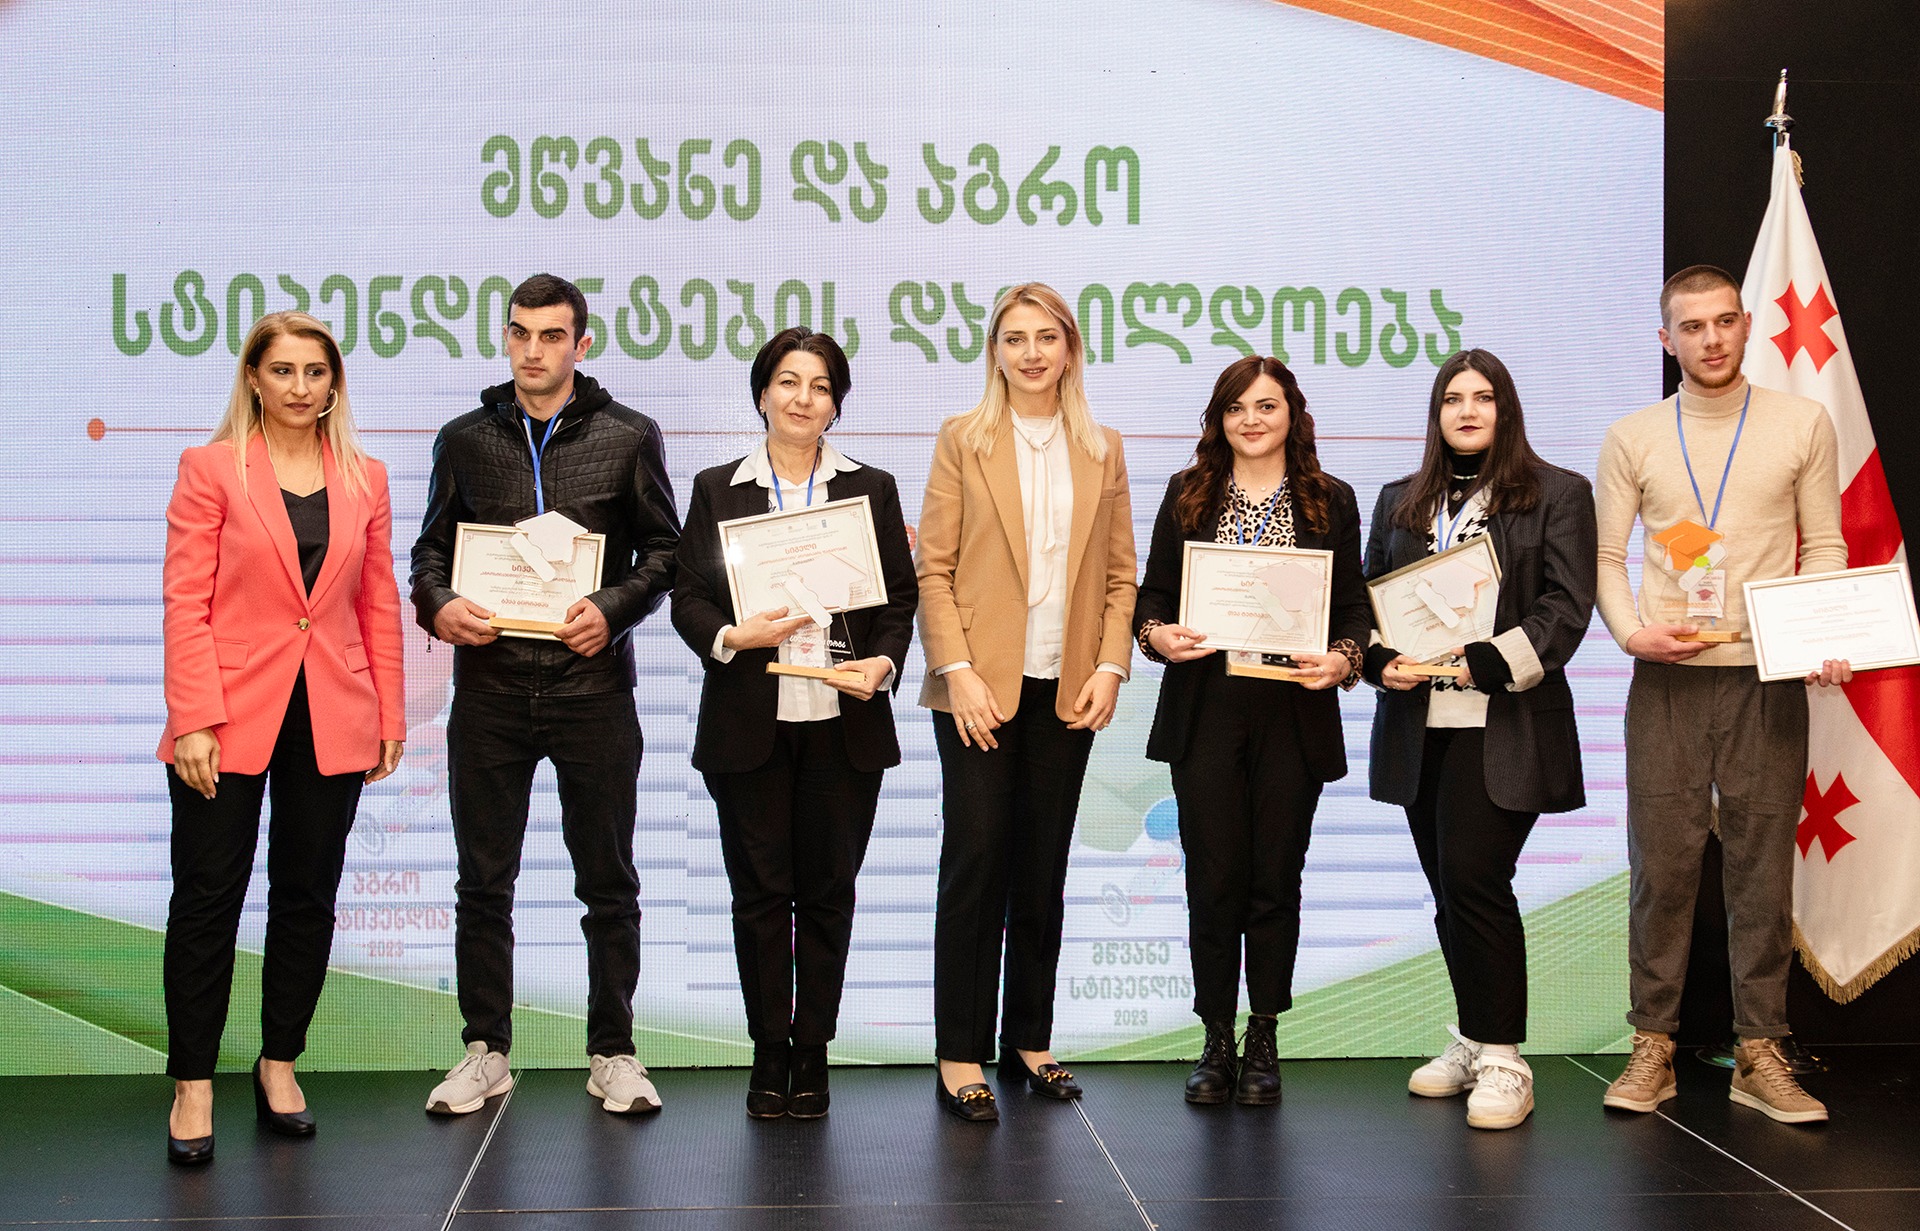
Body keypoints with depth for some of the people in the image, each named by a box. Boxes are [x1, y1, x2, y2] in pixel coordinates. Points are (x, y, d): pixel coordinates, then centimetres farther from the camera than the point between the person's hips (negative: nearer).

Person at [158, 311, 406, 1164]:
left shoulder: (365, 478, 9)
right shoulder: (210, 468, 0)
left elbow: (380, 606, 11)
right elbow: (185, 603, -5)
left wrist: (390, 716, 8)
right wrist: (195, 720, -12)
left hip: (333, 719, 3)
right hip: (231, 715, -3)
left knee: (308, 896, 9)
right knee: (207, 898, 0)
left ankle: (279, 1066, 23)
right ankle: (192, 1086, 10)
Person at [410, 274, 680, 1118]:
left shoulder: (628, 437, 4)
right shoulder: (466, 439, 10)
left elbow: (663, 549, 5)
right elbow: (432, 546, 13)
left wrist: (613, 608, -12)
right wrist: (437, 605, -8)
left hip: (592, 683, -1)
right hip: (489, 686, 2)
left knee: (608, 881, 5)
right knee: (483, 880, 7)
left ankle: (612, 1052, 17)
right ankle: (486, 1051, 19)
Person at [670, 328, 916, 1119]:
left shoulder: (871, 489, 10)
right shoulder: (718, 489, 8)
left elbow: (901, 595, 7)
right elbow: (688, 595, 5)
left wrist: (882, 662, -11)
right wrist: (732, 636, -15)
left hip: (843, 723, 0)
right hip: (749, 720, 0)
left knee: (827, 891, 3)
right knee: (760, 891, 2)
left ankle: (812, 1054, 13)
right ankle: (769, 1054, 13)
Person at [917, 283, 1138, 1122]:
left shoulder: (1102, 451, 12)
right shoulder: (962, 440, 3)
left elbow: (1120, 572, 11)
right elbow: (934, 568, -2)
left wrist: (1110, 666, -2)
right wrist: (958, 671, -12)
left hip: (1067, 689, 3)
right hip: (980, 686, -3)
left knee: (1044, 868, 8)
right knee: (975, 860, -5)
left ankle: (1029, 1042, 18)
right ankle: (960, 1058, 0)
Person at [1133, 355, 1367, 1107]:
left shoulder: (1331, 502, 7)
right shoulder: (1188, 495, 8)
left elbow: (1353, 607, 7)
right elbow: (1152, 592, 8)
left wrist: (1343, 658, -12)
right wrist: (1156, 634, -12)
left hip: (1293, 716, 0)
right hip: (1205, 715, 0)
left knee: (1276, 878, 5)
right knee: (1213, 879, 1)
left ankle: (1263, 1043, 16)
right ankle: (1216, 1042, 12)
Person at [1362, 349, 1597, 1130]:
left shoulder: (1557, 494, 3)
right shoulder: (1399, 501, 17)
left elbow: (1567, 608, -5)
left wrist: (1483, 663, -17)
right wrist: (1382, 662, -6)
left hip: (1504, 727, -5)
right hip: (1418, 724, 5)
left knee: (1474, 877, -14)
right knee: (1448, 889, 9)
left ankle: (1502, 1059, -5)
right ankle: (1473, 1041, 23)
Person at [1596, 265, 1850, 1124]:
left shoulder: (1802, 424, 6)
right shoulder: (1632, 438, 6)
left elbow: (1825, 545, 6)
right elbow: (1605, 556, 7)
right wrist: (1630, 632, -9)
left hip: (1767, 675, 0)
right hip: (1667, 676, 0)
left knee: (1763, 865, 2)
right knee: (1661, 864, 1)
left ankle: (1759, 1054, 10)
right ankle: (1653, 1047, 10)